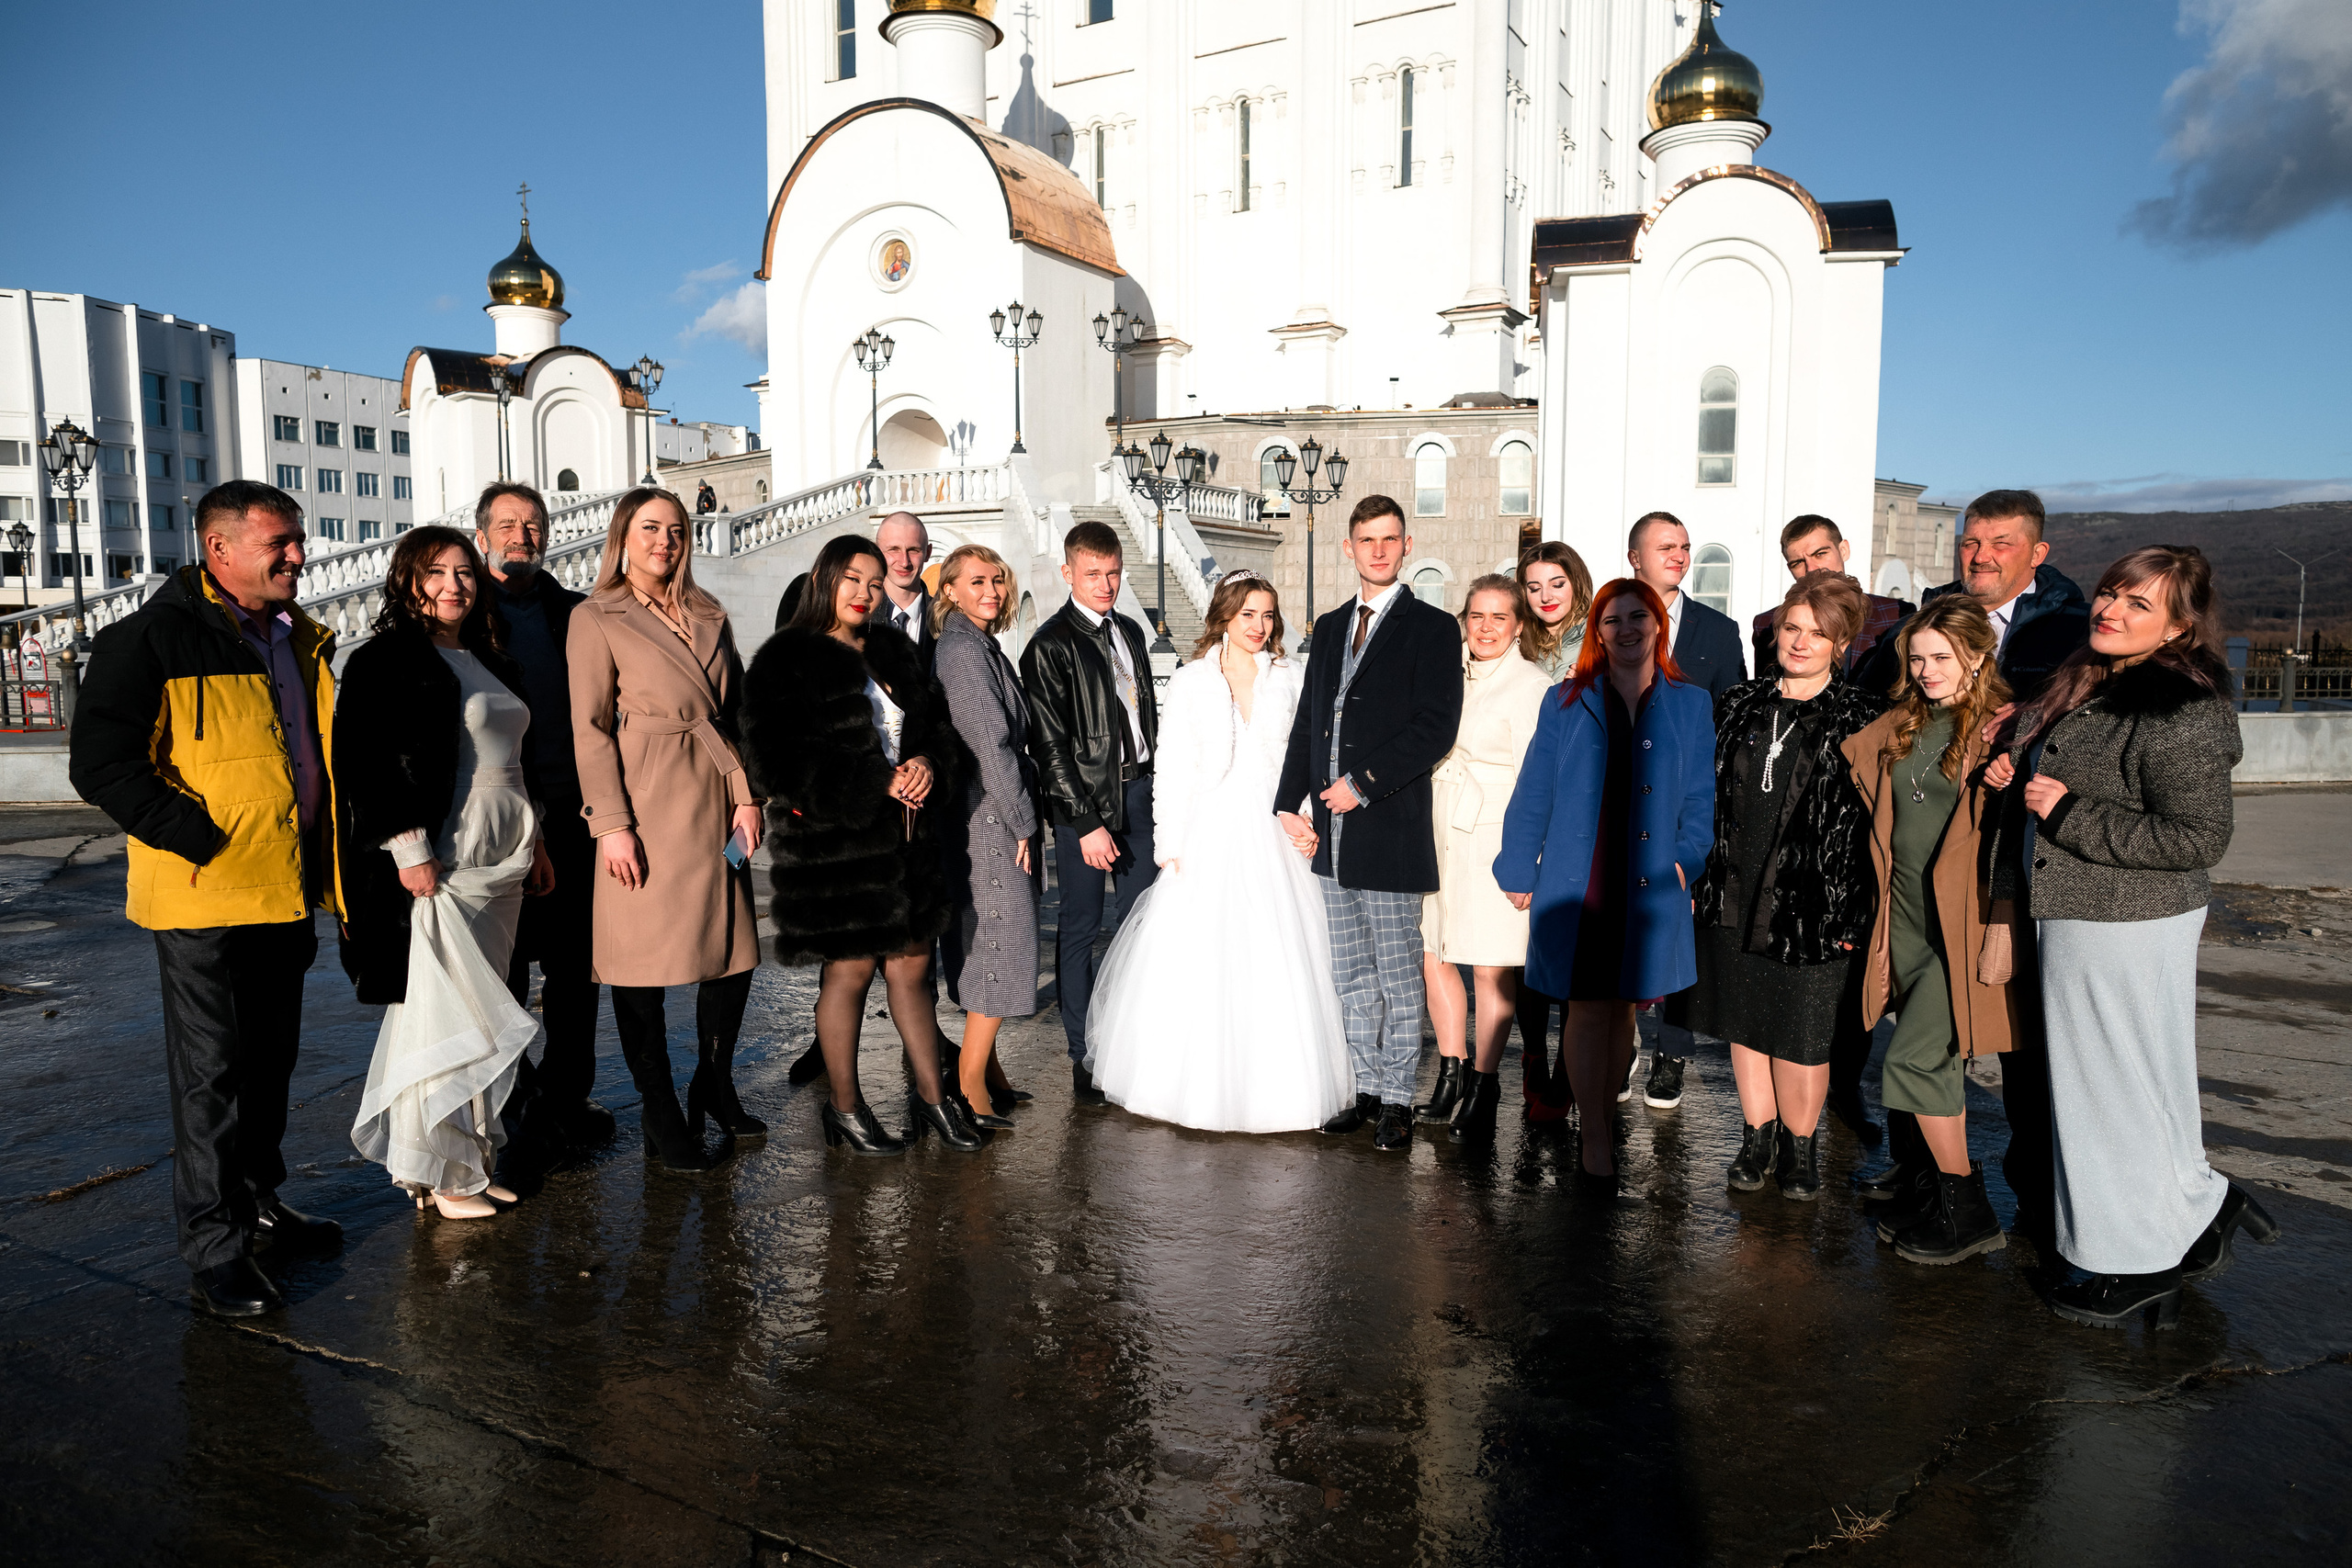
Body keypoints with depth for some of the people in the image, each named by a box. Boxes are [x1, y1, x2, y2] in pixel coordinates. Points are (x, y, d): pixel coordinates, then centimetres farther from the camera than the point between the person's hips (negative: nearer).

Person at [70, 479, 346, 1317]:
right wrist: (201, 841, -19)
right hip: (206, 900, -7)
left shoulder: (299, 642, 14)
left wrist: (322, 870, 16)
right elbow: (101, 764, -15)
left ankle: (259, 1203, 33)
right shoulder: (153, 638, -10)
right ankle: (214, 1247, 10)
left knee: (270, 1061, 18)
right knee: (211, 1074, 0)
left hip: (285, 893, 7)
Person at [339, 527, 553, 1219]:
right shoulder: (385, 660, -5)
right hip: (435, 863, -8)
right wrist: (410, 847, -19)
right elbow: (371, 762, -13)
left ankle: (471, 1158, 19)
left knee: (481, 1017, 10)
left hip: (499, 862, 8)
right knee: (440, 1014, -5)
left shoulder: (488, 661, 19)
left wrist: (532, 842, 20)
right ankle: (436, 1171, 5)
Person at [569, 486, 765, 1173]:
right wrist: (612, 823, -12)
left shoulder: (710, 618, 15)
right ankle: (662, 1120, 15)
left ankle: (714, 1087, 30)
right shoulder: (597, 619, -1)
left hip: (714, 800, 6)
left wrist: (747, 795, 2)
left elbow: (737, 711, 13)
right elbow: (589, 728, -6)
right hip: (645, 805, -5)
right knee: (644, 962, 2)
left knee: (735, 950, 9)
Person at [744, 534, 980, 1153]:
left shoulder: (895, 651, 14)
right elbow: (783, 758, -14)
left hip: (907, 834, 5)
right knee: (849, 970, 4)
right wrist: (876, 784, -17)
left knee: (911, 965, 11)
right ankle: (844, 1108, 20)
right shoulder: (785, 661, -6)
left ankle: (932, 1095, 24)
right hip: (833, 840, -5)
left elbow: (937, 723, 14)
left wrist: (929, 764, -10)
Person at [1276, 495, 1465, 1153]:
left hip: (1391, 828, -6)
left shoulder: (1433, 628, -3)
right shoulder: (1329, 628, 16)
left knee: (1399, 975, 3)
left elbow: (1435, 728, -13)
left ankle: (1397, 1100, 14)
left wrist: (1362, 784, -15)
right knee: (1352, 975, 13)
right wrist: (1290, 802, 7)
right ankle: (1366, 1091, 24)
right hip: (1333, 834, 6)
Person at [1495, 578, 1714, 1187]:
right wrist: (1518, 872, 3)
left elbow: (1700, 796, 6)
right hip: (1575, 883, -1)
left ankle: (1599, 1119, 29)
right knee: (1587, 1010, 1)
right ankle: (1593, 1138, 11)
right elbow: (1532, 793, 4)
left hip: (1651, 887, 2)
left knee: (1624, 1008, 11)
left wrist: (1686, 859, -8)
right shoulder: (1567, 703, 2)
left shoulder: (1690, 706, 5)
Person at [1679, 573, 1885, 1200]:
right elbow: (1705, 796, 12)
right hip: (1735, 897, 4)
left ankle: (1800, 1146, 24)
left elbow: (1879, 818, -4)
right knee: (1745, 1024, 13)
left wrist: (1861, 903, -8)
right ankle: (1757, 1138, 29)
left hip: (1815, 902, -4)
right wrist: (1696, 876, 9)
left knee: (1802, 1033, 3)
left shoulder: (1864, 718, -4)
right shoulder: (1738, 705, 8)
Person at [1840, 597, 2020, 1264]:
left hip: (1963, 923, -6)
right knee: (1936, 1057, 14)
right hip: (1906, 914, 6)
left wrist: (2002, 929, -16)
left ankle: (1967, 1212, 4)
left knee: (1916, 1058, -8)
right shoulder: (1900, 726, 10)